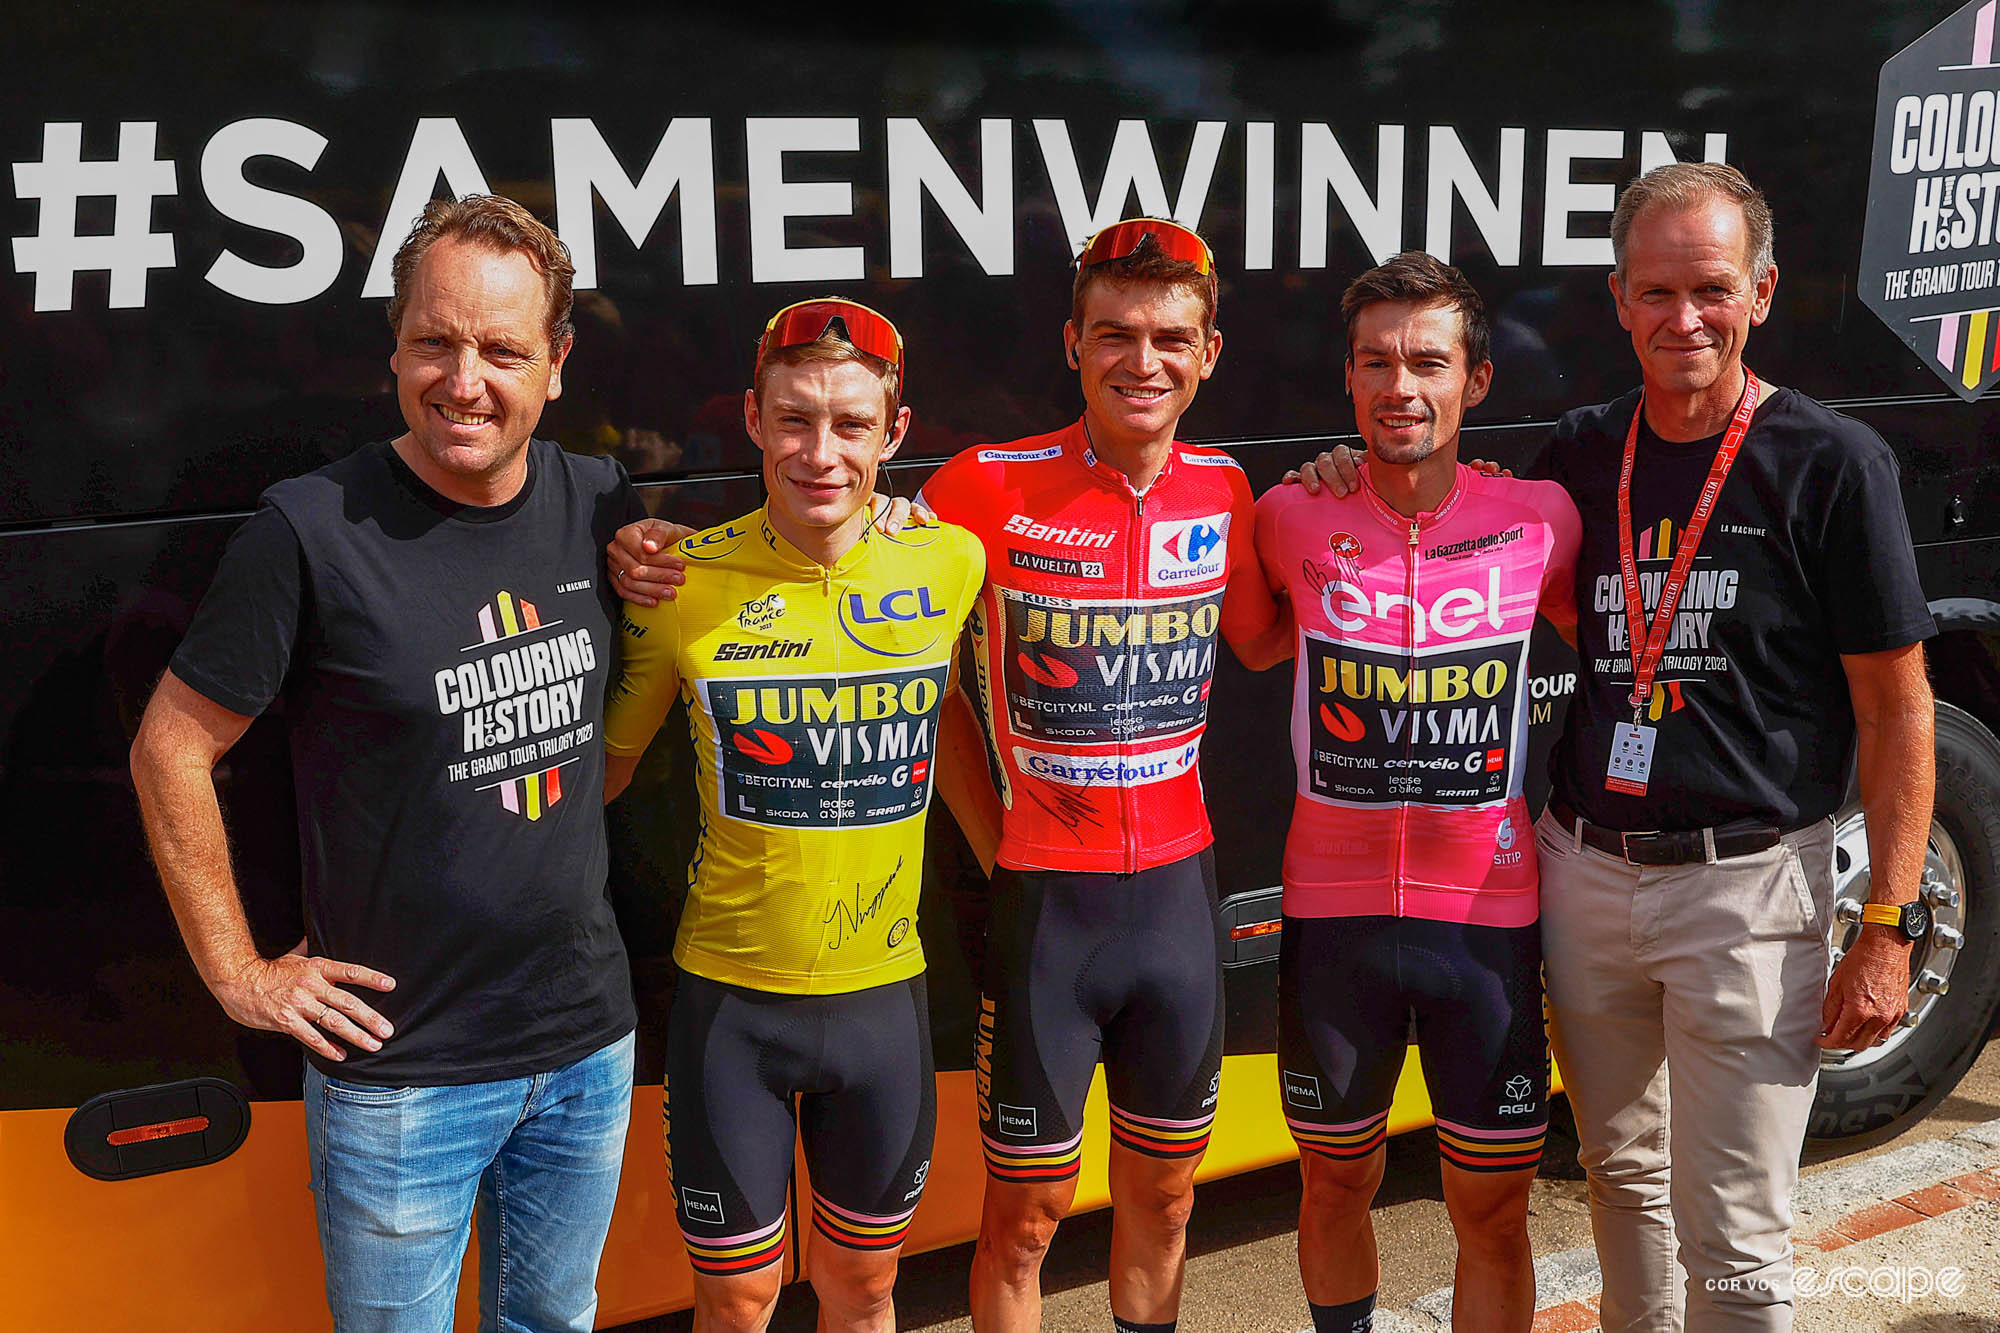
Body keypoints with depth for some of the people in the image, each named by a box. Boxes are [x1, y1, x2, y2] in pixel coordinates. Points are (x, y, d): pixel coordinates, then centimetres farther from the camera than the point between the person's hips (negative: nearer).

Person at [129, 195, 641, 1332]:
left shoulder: (601, 505, -2)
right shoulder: (314, 530, -16)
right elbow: (171, 750, -7)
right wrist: (239, 973, -6)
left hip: (591, 1042, 4)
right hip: (400, 1071, -4)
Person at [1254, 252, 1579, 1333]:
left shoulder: (1540, 521, -5)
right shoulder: (1292, 519, -4)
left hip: (1487, 913, 0)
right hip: (1333, 909, 1)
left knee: (1492, 1208, 8)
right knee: (1336, 1179, 17)